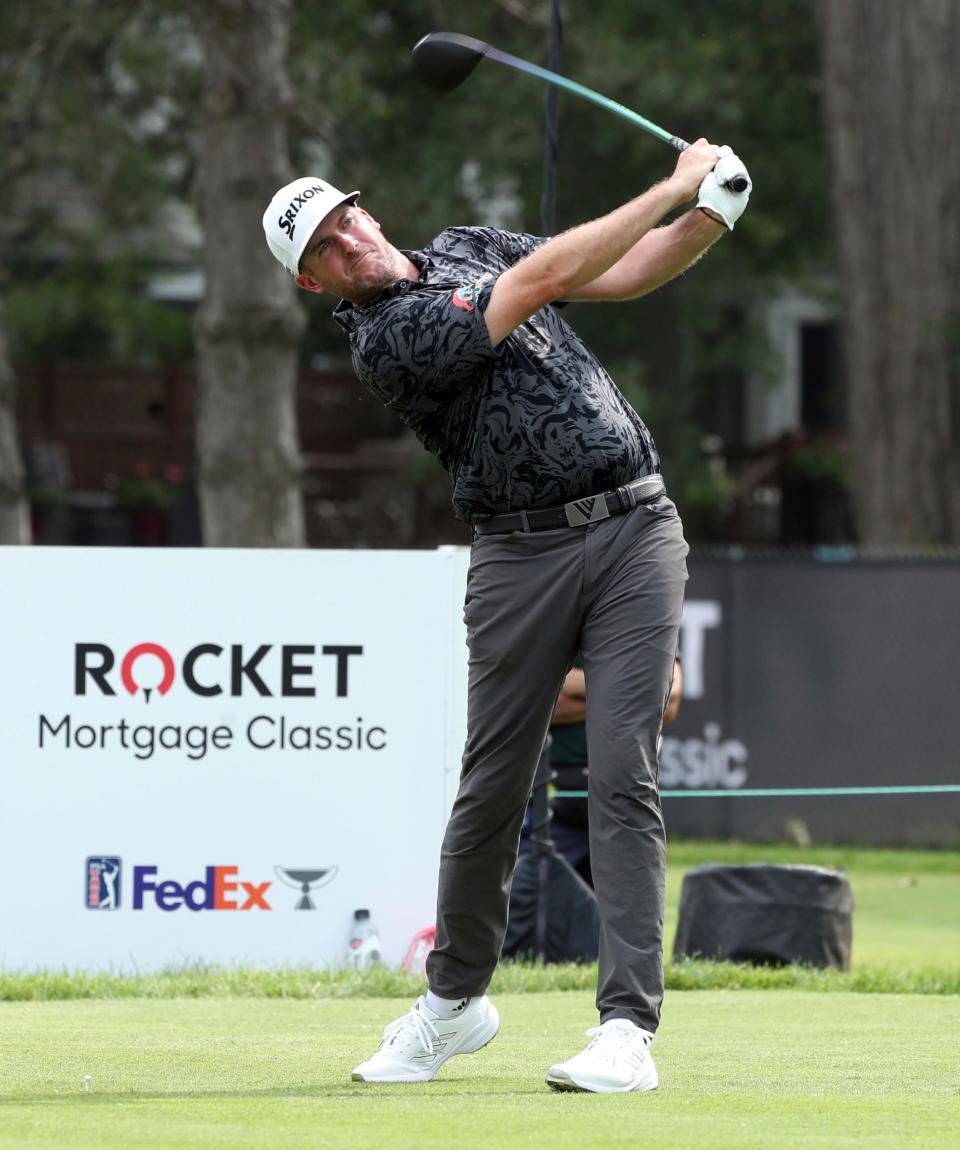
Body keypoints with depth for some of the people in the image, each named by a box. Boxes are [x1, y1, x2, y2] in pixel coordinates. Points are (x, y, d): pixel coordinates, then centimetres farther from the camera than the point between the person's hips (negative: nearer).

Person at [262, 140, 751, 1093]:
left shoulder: (467, 249, 14)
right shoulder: (384, 338, -10)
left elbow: (627, 274, 17)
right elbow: (543, 279, -15)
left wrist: (713, 216, -2)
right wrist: (672, 188, -10)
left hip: (635, 531, 3)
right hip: (521, 555, -3)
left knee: (622, 775, -8)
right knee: (493, 783, 3)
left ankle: (628, 1026, -12)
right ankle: (455, 998, 26)